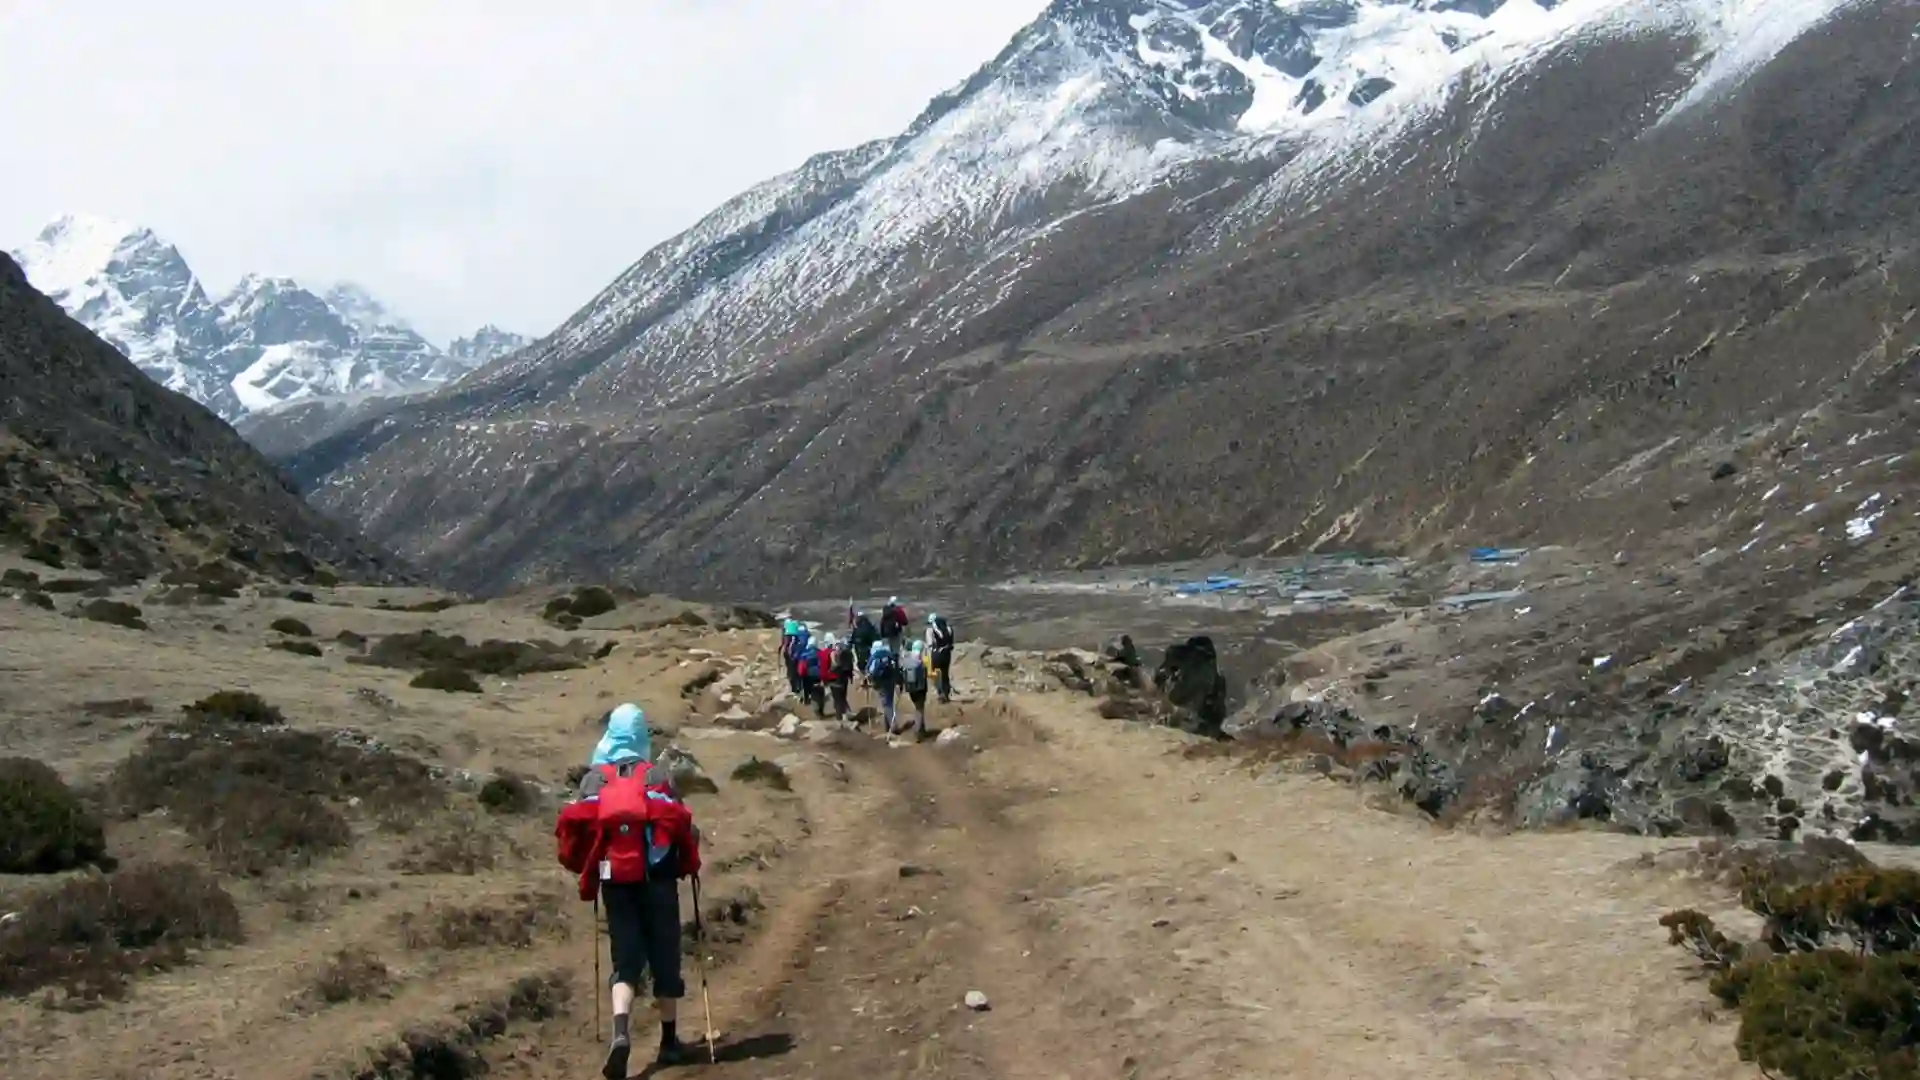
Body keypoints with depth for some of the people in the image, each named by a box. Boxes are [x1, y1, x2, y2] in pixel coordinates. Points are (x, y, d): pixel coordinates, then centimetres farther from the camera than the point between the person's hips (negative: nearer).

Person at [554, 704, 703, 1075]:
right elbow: (682, 824, -6)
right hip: (657, 878, -1)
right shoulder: (659, 776, 0)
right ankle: (669, 1042, 21)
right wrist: (690, 864, 10)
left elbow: (575, 824, -2)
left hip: (616, 881, 1)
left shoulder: (594, 778, 4)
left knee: (625, 960, 5)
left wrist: (583, 867, 14)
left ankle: (621, 1033, -20)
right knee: (664, 958, 11)